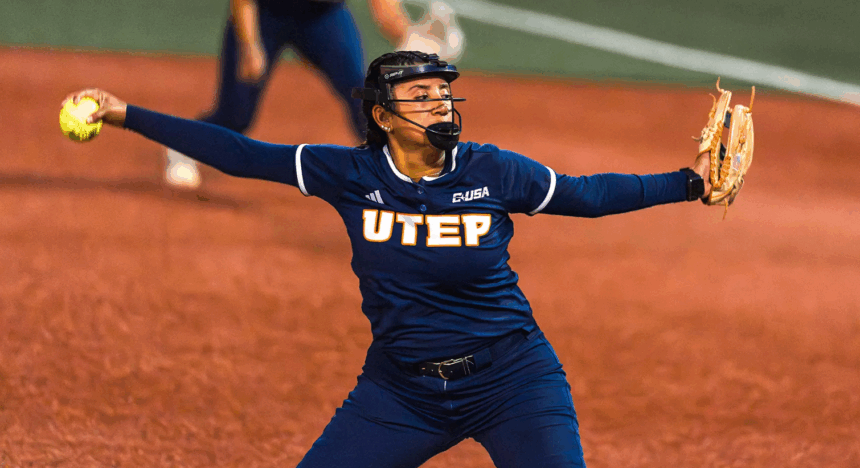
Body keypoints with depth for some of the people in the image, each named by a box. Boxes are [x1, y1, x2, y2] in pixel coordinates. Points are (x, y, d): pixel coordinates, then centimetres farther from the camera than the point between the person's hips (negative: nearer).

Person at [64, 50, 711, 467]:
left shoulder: (493, 172, -7)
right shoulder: (352, 176, -6)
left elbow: (588, 195, 4)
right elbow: (239, 155, -4)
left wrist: (690, 182, -3)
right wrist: (127, 116, -5)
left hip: (510, 382, -1)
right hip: (400, 390, 1)